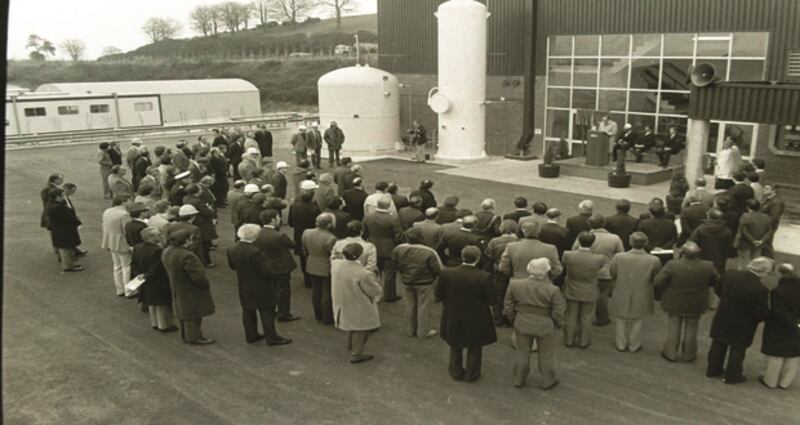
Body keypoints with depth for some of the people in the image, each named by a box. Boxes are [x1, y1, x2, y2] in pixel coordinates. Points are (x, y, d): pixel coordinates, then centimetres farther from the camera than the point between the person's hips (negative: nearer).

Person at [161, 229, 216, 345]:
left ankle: (185, 336, 35)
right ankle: (195, 338, 18)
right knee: (193, 315, 6)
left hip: (178, 290, 9)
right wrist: (206, 284, -11)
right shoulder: (186, 256, -33)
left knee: (183, 313, 22)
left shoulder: (166, 252, -5)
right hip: (191, 292, -9)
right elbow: (198, 276, -28)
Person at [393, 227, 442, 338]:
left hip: (407, 282, 5)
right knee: (424, 307, 11)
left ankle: (410, 330, 32)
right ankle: (423, 332, 22)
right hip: (424, 283, -4)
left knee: (410, 305, 20)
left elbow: (395, 264, 1)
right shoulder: (429, 253, -27)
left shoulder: (398, 249, -15)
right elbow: (438, 270, -19)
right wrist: (432, 277, 3)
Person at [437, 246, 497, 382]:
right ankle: (471, 374, 34)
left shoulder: (446, 273, -18)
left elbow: (438, 294, -7)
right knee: (474, 348, 22)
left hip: (453, 318, 2)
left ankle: (456, 372, 39)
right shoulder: (484, 277, -24)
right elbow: (491, 300, -16)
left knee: (455, 346, 26)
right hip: (476, 320, -2)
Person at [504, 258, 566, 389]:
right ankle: (548, 381, 30)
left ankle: (518, 380, 30)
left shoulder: (515, 285, -11)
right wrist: (559, 324, 7)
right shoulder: (553, 290, -19)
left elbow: (508, 307, -2)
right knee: (546, 355, 16)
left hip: (522, 325, 3)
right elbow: (557, 314, -12)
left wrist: (514, 320, 14)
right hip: (545, 327, -2)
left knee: (522, 353, 19)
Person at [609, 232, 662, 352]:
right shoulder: (654, 261, -24)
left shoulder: (618, 257, -23)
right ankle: (634, 346, 36)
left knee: (622, 321, 22)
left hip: (622, 296, 0)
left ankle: (621, 345, 36)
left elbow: (613, 275, -6)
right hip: (641, 298, 0)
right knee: (637, 322, 21)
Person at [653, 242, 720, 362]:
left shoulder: (672, 265, -25)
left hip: (675, 304, -1)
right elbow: (717, 281, 1)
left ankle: (670, 353, 28)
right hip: (696, 306, 2)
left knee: (673, 330, 17)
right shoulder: (707, 267, -17)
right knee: (691, 331, 19)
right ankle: (689, 355, 32)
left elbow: (657, 283, -21)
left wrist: (663, 291, 1)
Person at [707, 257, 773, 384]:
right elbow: (762, 314, -22)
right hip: (742, 326, -4)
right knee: (737, 350, 16)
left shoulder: (729, 274, -15)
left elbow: (718, 290, 3)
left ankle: (713, 370, 37)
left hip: (722, 319, 5)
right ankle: (732, 376, 30)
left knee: (718, 345, 21)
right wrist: (755, 319, 0)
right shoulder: (761, 289, -30)